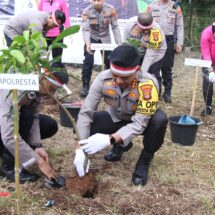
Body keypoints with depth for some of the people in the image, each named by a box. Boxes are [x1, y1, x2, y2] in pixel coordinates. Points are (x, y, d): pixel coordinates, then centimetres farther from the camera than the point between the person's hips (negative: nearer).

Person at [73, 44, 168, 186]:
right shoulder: (103, 78, -26)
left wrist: (109, 139, -49)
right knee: (82, 125, -20)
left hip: (140, 120, -3)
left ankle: (145, 160, -7)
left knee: (159, 120, -36)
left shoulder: (148, 83, -36)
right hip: (116, 119, 3)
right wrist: (80, 149, -33)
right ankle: (121, 145, 8)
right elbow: (85, 112, -24)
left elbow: (139, 124, -36)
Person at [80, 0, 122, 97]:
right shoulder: (87, 11, -23)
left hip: (105, 38, 1)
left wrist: (119, 43, -24)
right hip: (92, 38, -1)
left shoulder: (110, 9, -20)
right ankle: (85, 85, -2)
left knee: (109, 61, 3)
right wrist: (87, 43, -45)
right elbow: (85, 29, -29)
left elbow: (115, 27, -16)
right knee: (88, 61, -12)